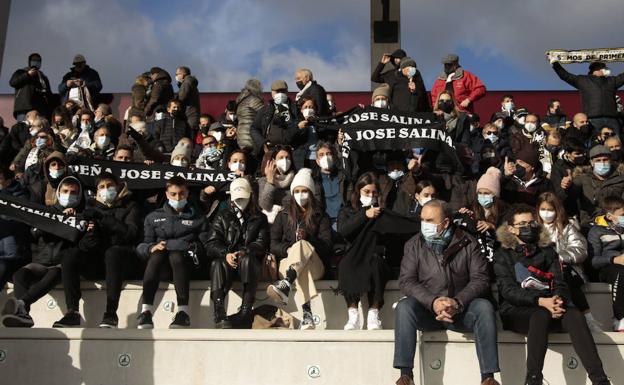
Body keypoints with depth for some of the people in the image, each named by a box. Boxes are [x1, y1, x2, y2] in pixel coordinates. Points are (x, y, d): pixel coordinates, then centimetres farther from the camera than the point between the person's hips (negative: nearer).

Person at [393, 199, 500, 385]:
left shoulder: (467, 243, 1)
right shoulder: (414, 244, 3)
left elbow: (480, 279, -6)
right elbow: (406, 281, -6)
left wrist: (457, 302, -23)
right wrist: (433, 302, -23)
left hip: (461, 310, 0)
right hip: (427, 309, 0)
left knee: (484, 306, -28)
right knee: (404, 306, -29)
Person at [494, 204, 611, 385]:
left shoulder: (547, 251, 19)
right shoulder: (503, 255, 7)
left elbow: (560, 283, 9)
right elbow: (507, 290, -6)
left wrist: (558, 299, -16)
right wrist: (541, 301, -21)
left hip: (547, 307, 3)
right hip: (516, 311, -3)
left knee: (575, 315, -28)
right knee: (541, 316, -37)